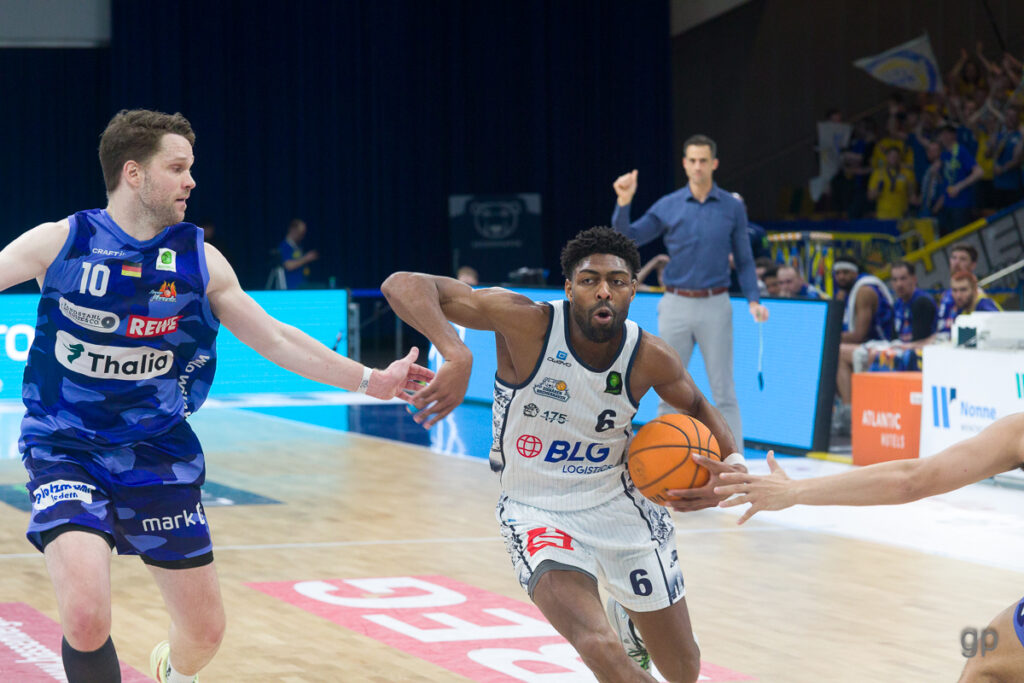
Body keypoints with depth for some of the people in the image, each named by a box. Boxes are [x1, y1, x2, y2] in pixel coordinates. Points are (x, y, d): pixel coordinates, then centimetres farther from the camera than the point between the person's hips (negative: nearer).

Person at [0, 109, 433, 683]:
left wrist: (369, 380, 8)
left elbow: (275, 340, 9)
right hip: (67, 450, -3)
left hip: (160, 456, 3)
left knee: (206, 632, 10)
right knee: (86, 618, -26)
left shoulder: (199, 260, 0)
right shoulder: (62, 243, -8)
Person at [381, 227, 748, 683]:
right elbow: (403, 286, -31)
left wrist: (732, 464, -10)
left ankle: (627, 615, 51)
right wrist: (457, 355, -49)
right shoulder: (526, 324, -24)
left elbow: (696, 407, 11)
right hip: (538, 512, -4)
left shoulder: (651, 359, -13)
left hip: (619, 503, 4)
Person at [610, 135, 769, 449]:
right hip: (676, 305, 1)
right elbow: (628, 238, -1)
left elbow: (744, 259, 7)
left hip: (715, 305, -1)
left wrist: (753, 299, -6)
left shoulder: (733, 208, 3)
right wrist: (623, 203, -16)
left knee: (723, 390, -1)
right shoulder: (668, 206, 4)